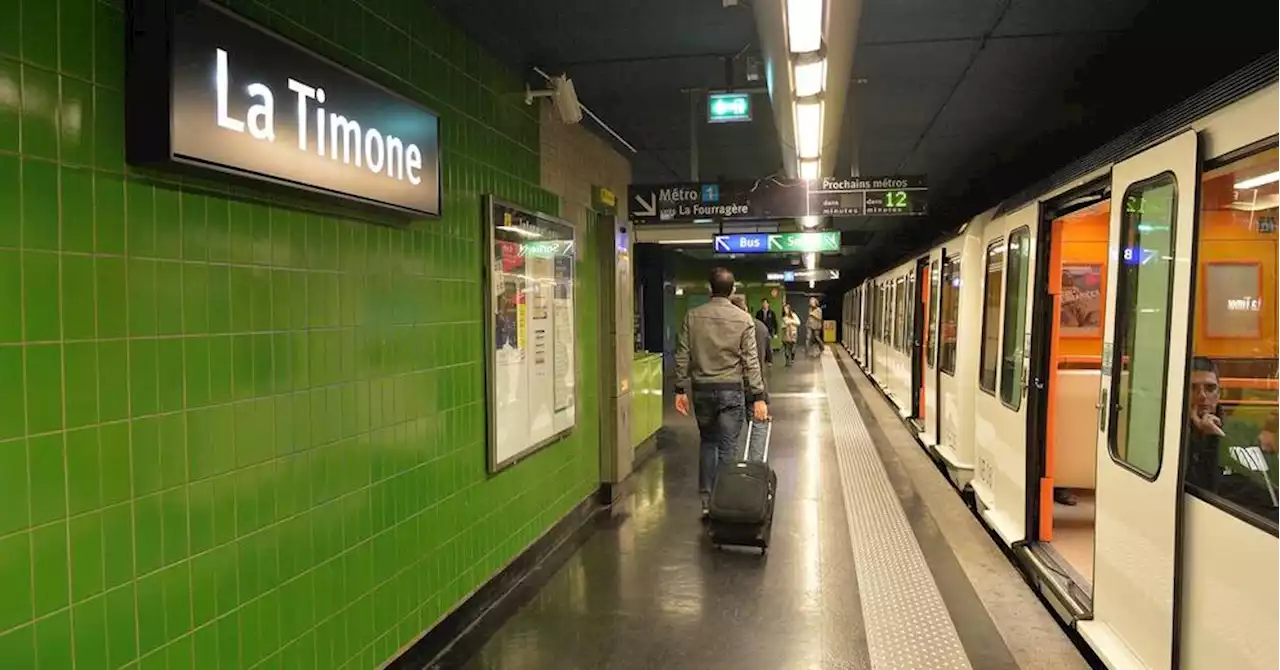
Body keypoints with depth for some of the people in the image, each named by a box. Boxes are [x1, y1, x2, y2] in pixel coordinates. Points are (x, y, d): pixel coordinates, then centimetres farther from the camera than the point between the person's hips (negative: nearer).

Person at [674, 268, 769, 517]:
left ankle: (707, 501, 16)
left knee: (707, 443, 17)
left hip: (701, 389, 3)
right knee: (727, 449, 4)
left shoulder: (693, 316, -1)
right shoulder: (743, 319, -6)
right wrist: (758, 397, -5)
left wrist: (680, 389, 7)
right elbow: (751, 361, -8)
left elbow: (683, 356, 0)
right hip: (731, 390, -2)